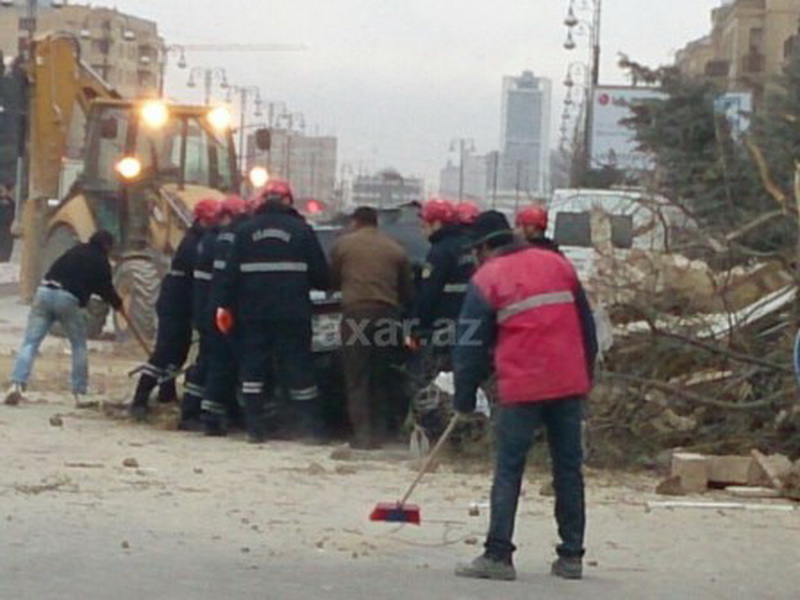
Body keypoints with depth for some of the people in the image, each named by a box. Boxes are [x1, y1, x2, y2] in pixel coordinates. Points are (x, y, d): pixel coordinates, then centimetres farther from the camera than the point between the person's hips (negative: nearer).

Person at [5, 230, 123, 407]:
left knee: (30, 343, 0)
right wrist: (117, 304, 28)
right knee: (79, 346, 14)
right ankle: (79, 393, 10)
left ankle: (17, 384, -18)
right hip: (68, 299, -4)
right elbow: (105, 287, 9)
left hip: (45, 291, 4)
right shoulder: (100, 261, 8)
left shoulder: (76, 251, 25)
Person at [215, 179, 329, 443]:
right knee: (298, 370, 4)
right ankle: (311, 428, 3)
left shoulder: (246, 231, 3)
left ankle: (255, 428, 2)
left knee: (253, 369, 6)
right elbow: (321, 275, 1)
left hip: (253, 314, 1)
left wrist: (225, 305, 5)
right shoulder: (301, 230, 0)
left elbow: (231, 272, 1)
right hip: (293, 314, -1)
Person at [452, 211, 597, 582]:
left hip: (521, 388, -4)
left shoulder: (486, 279, -1)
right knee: (568, 470, 9)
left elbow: (471, 344, 1)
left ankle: (498, 555, -3)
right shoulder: (558, 264, 13)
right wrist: (587, 376, 23)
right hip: (570, 384, 4)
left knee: (508, 472, 1)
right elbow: (586, 326, 16)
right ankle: (571, 556, 12)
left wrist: (464, 399, 9)